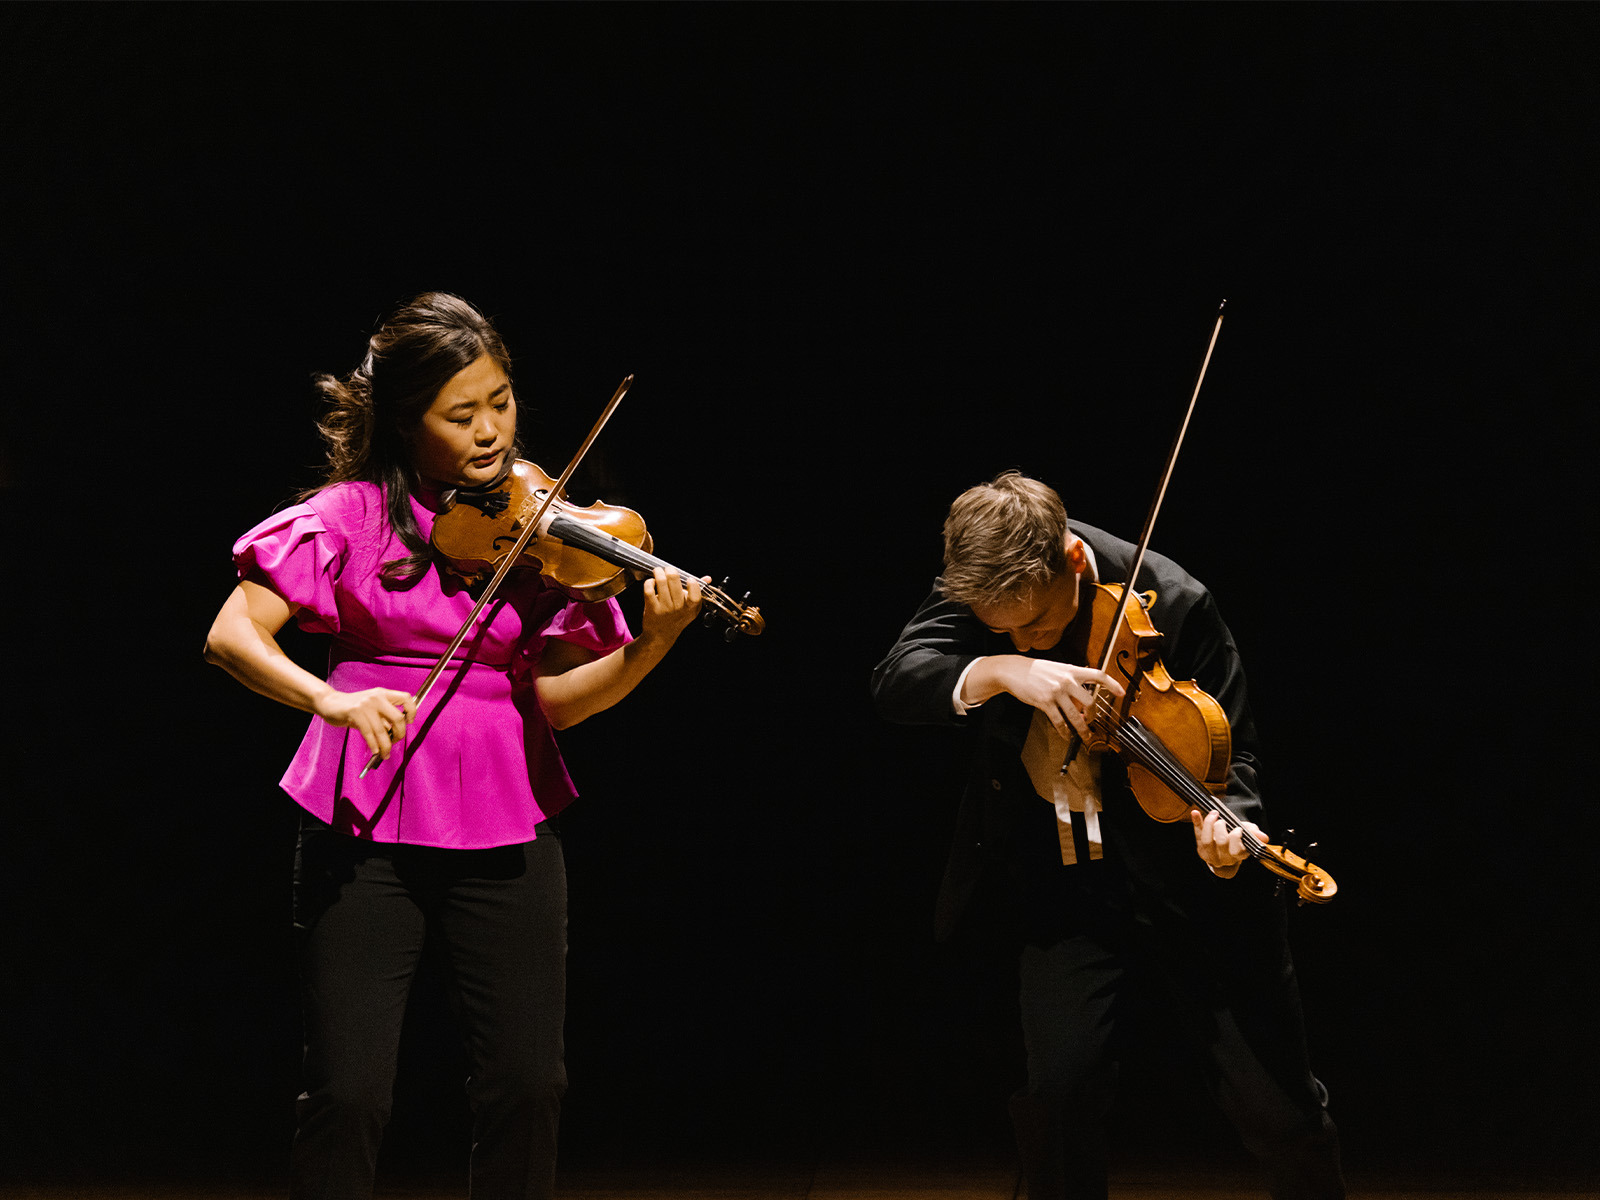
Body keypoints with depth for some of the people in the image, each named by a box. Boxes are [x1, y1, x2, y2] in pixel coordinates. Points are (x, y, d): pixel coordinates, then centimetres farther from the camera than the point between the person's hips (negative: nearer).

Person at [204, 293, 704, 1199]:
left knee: (528, 1086, 0)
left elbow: (557, 699, -2)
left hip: (506, 827, 2)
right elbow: (232, 637, -9)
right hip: (366, 824, -2)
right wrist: (326, 697, -26)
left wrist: (652, 644, -19)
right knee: (350, 1095, -5)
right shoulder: (351, 514, -1)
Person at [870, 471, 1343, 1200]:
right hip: (1058, 875, 2)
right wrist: (999, 669, -39)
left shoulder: (1171, 604, -17)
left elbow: (1229, 750, -10)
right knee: (1060, 1084, -14)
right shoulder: (983, 584, -9)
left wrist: (1230, 824, -33)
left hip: (1177, 872, -2)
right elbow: (895, 683, -21)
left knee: (1274, 1100, -1)